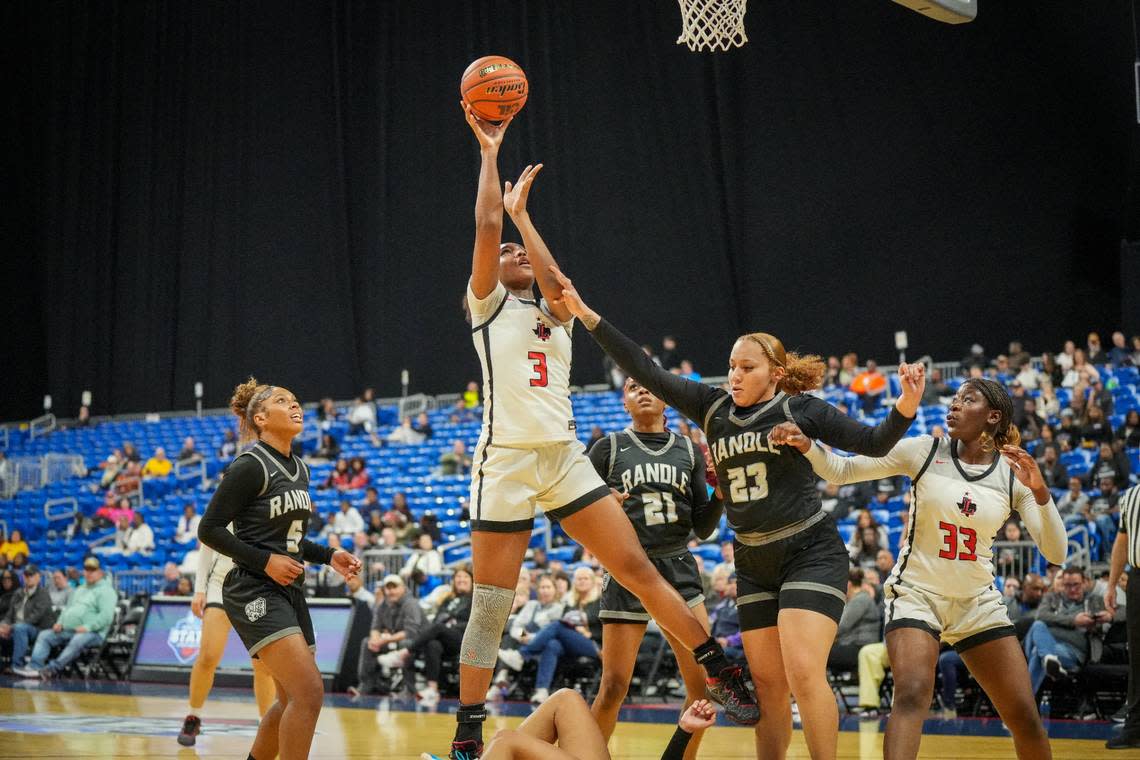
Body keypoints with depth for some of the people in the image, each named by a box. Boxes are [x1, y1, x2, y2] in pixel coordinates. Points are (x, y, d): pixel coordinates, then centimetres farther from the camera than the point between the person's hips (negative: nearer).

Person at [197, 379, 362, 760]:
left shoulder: (299, 469, 14)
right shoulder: (250, 467, -11)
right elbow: (209, 529, -13)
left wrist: (329, 556, 9)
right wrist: (265, 561, -19)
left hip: (290, 591, 9)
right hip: (254, 592, -9)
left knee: (292, 700, 11)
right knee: (309, 691, -19)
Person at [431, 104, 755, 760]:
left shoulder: (555, 312, 17)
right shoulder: (488, 304, 6)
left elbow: (554, 279, -6)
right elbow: (486, 227, -7)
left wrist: (520, 210, 2)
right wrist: (490, 152, 0)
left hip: (565, 459, 4)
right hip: (506, 461, -4)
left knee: (638, 568, -2)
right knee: (491, 607, -2)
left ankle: (723, 673, 3)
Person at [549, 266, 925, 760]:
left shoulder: (798, 408, -6)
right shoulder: (713, 407, 5)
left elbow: (873, 443, -6)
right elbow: (647, 373, 1)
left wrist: (905, 408, -25)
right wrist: (586, 315, -4)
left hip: (810, 555, -5)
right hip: (753, 565, 5)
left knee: (803, 673, -19)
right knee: (767, 684, 7)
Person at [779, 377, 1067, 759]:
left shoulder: (1013, 475, -3)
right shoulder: (924, 451, -6)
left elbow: (1056, 552, -9)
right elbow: (841, 470, -5)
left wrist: (1039, 491, -24)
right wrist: (806, 444, -25)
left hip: (978, 602, 3)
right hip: (917, 594, -3)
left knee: (1025, 717, 2)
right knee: (912, 695, -27)